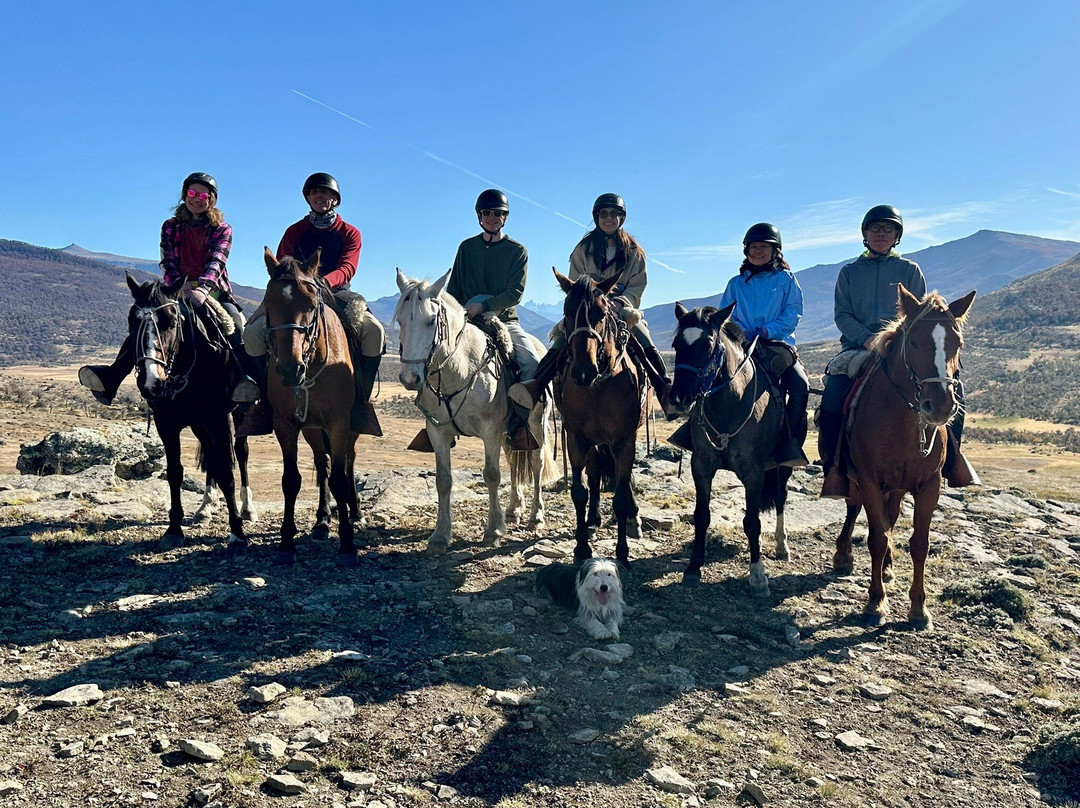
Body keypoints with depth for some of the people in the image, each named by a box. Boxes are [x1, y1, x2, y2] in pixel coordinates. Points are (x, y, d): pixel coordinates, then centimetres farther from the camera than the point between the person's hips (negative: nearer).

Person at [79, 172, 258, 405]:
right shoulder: (170, 228, 15)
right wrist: (181, 288, -19)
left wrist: (203, 288, -31)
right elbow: (168, 264, 3)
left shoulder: (222, 229, 7)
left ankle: (244, 381, -52)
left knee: (234, 323, -34)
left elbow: (217, 262, -10)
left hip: (213, 293, -2)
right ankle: (110, 378, -35)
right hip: (178, 292, 3)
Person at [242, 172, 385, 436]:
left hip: (336, 294, -1)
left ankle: (360, 395, -16)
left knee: (374, 330, -32)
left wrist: (323, 282, -31)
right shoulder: (294, 232, 12)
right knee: (252, 332, -23)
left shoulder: (350, 233, 7)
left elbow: (347, 270, -9)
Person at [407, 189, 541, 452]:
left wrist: (484, 305, -21)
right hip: (467, 321, 2)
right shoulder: (466, 247, 11)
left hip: (504, 321, -2)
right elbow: (453, 290, 13)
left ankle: (520, 420, -10)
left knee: (533, 364, -26)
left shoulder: (517, 251, 4)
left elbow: (515, 292, -8)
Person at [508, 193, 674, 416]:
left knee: (648, 346, -27)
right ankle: (536, 385, -42)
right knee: (562, 342, -27)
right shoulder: (584, 248, 10)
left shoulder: (634, 251, 9)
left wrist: (618, 305, -18)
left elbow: (636, 287, 2)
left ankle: (666, 391, -31)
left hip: (623, 310, 1)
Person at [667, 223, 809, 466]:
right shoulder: (736, 283, 16)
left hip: (778, 344, -1)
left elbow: (793, 312, 0)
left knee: (800, 385, -26)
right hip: (741, 346, 2)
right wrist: (739, 331, -9)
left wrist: (769, 331, -15)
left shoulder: (786, 279, 11)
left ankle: (790, 444, -19)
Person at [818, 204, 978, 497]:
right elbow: (842, 315, 3)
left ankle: (951, 458, -4)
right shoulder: (849, 272, 12)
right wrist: (867, 339, -14)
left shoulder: (910, 270, 12)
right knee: (833, 395, -26)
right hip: (858, 347, 0)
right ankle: (834, 466, -13)